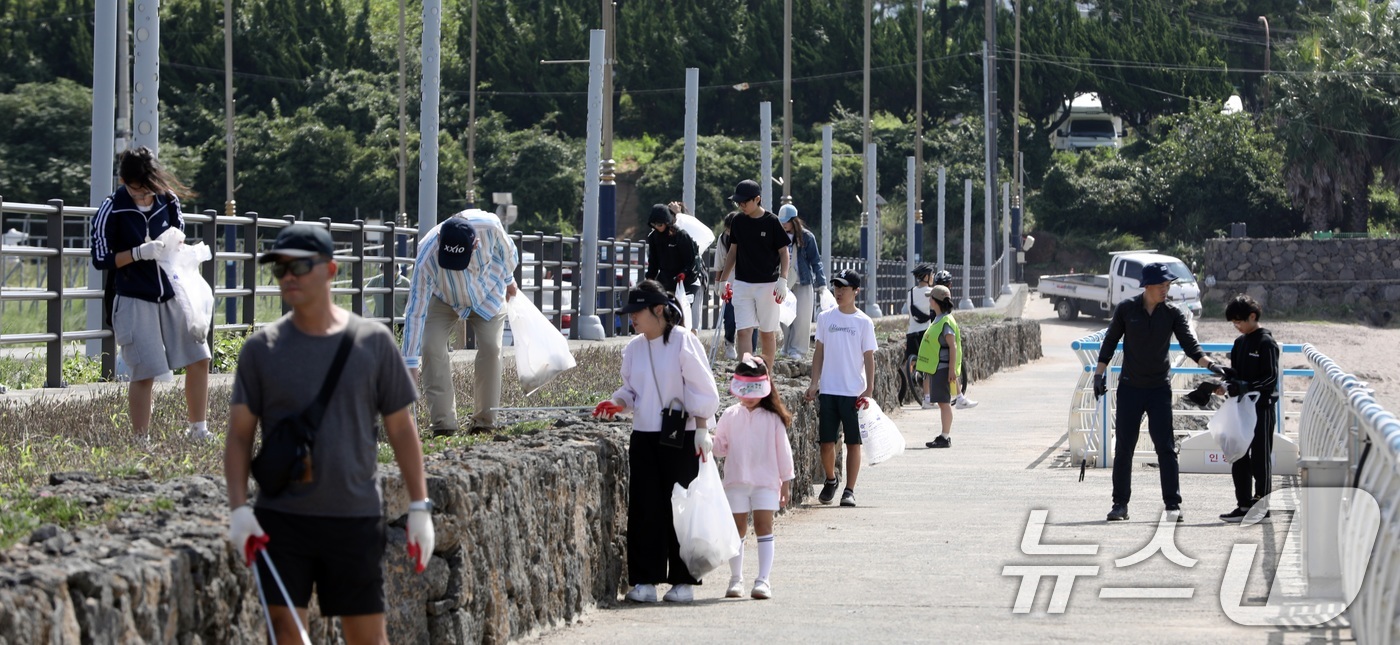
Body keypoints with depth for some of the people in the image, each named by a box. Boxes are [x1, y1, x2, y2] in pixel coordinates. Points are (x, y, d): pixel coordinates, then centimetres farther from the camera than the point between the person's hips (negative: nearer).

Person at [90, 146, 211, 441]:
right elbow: (101, 259, -10)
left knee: (199, 360, 4)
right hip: (135, 302, -5)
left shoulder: (168, 200, 1)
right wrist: (140, 253, -22)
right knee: (145, 374, -7)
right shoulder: (112, 209, -11)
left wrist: (176, 244, -8)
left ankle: (197, 431, 19)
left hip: (173, 294, 5)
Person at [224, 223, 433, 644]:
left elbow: (401, 428, 8)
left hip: (355, 519, 0)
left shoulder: (373, 341, 3)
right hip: (280, 521, 0)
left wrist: (420, 507, 4)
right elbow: (239, 434, 3)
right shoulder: (261, 348, 3)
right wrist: (238, 507, -9)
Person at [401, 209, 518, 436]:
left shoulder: (489, 226, -38)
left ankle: (485, 422, -2)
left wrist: (509, 279, 8)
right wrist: (411, 363, -35)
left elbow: (506, 249, -11)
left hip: (488, 294, 1)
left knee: (490, 348, -13)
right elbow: (416, 312, -36)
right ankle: (443, 424, -11)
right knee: (431, 349, -17)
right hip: (443, 299, -1)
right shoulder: (427, 259, -41)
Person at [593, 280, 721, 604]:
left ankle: (683, 581, 6)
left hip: (680, 439, -5)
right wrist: (617, 403, -1)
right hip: (644, 438, 5)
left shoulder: (683, 342, -8)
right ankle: (645, 580, 4)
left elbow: (701, 391, -7)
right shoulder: (634, 348, 9)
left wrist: (702, 431, -11)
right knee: (644, 508, 0)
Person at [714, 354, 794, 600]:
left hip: (766, 481, -2)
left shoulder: (772, 417, 1)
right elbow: (720, 446, 11)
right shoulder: (730, 416, 7)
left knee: (764, 527, -7)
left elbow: (782, 450, 5)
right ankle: (736, 579, 12)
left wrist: (786, 481, 4)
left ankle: (763, 580, -9)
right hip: (736, 481, 2)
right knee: (737, 529, 5)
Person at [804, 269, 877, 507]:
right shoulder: (825, 318, 6)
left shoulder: (864, 323, -2)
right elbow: (819, 352, 10)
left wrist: (869, 390, -7)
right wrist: (814, 383, 2)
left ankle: (849, 490, 6)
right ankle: (830, 481, 25)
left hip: (854, 392, -2)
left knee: (853, 442, 0)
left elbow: (869, 358, -1)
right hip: (828, 390, 2)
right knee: (826, 441, 2)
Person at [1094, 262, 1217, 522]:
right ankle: (1120, 504, 12)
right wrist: (1100, 373, 3)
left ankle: (1173, 504, -2)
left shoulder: (1174, 313, -2)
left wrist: (1207, 362, -27)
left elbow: (1189, 342, -10)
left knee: (1166, 448, -5)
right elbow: (1110, 342, 7)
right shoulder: (1126, 309, -2)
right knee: (1123, 448, 4)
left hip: (1160, 389, 0)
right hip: (1129, 388, 0)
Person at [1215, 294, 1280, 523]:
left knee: (1260, 458, -2)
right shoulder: (1240, 342, 14)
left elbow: (1270, 378, -15)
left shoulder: (1266, 342, -10)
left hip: (1261, 408, -8)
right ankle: (1244, 505, 14)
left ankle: (1262, 505, 3)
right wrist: (1226, 385, -2)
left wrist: (1244, 387, -23)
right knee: (1239, 457, 8)